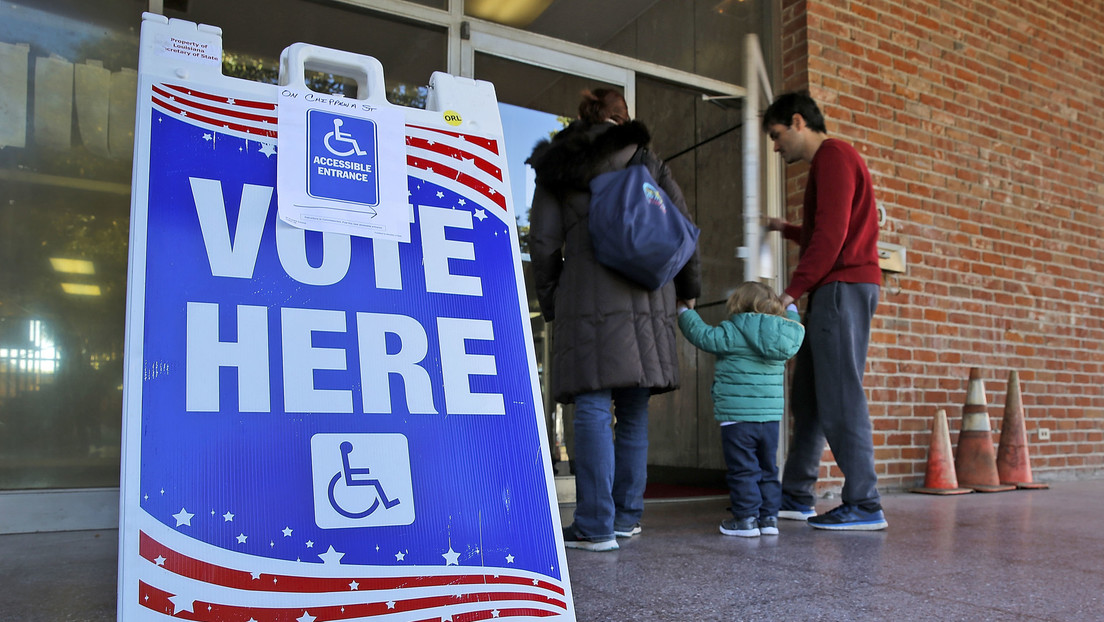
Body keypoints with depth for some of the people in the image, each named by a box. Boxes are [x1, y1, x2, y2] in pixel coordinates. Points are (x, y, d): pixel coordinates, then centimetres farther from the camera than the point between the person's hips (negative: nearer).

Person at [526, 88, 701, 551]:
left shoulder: (559, 166, 12)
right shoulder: (646, 160, 15)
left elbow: (543, 243, 5)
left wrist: (550, 303, 14)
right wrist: (688, 288, 22)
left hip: (589, 297, -2)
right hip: (647, 297, 3)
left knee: (593, 409, -4)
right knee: (633, 411, 10)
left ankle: (595, 526, -7)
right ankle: (627, 515, 17)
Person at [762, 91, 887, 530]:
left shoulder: (833, 156, -6)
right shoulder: (826, 163, 25)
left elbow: (832, 234, -17)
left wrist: (793, 291, -17)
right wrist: (787, 230, 31)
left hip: (843, 288, -10)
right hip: (834, 291, 10)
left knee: (840, 398, -11)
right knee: (808, 395, 10)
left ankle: (865, 505, -6)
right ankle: (796, 497, 17)